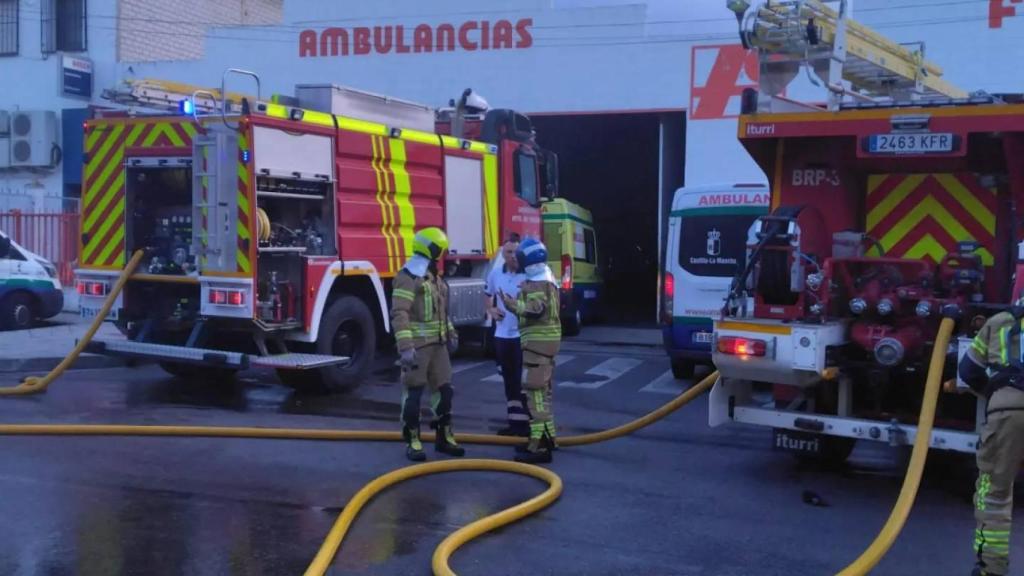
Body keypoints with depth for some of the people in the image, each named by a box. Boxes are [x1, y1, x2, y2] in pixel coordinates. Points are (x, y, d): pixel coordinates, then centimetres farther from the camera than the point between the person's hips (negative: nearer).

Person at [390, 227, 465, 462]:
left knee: (444, 390, 10)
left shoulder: (434, 278, 15)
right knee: (413, 393, -1)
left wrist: (451, 334, 23)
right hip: (417, 346, -8)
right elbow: (400, 315, -22)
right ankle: (412, 441, 7)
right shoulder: (407, 278, -14)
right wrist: (405, 347, -28)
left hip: (437, 345, 8)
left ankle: (444, 437, 21)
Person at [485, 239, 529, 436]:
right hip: (502, 334, 6)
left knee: (524, 381, -5)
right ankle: (515, 422, 25)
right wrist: (491, 310, 6)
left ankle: (526, 423, 2)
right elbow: (488, 295, 24)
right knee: (509, 381, 14)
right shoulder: (495, 274, 6)